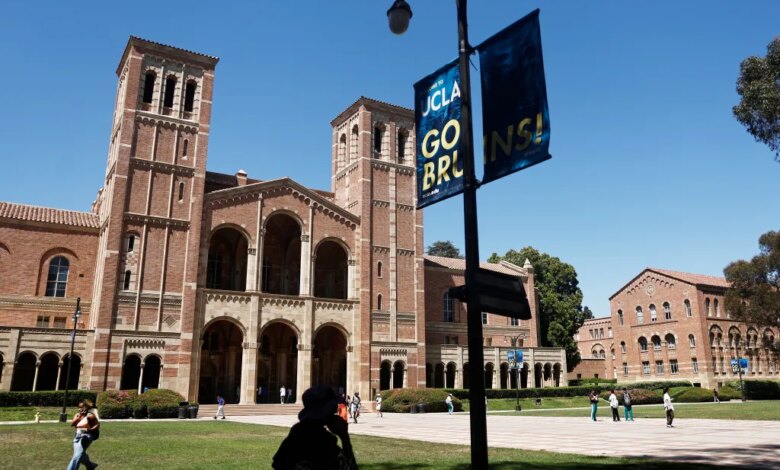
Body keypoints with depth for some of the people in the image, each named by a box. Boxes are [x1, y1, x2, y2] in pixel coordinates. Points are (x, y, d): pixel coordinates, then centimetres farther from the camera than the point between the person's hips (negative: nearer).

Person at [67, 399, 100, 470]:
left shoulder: (90, 416, -7)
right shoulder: (77, 415, 10)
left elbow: (98, 425, -6)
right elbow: (72, 424, -4)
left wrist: (90, 429, -21)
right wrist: (78, 417, -15)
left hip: (86, 436, -7)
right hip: (78, 436, 7)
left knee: (78, 455, -17)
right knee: (80, 455, 13)